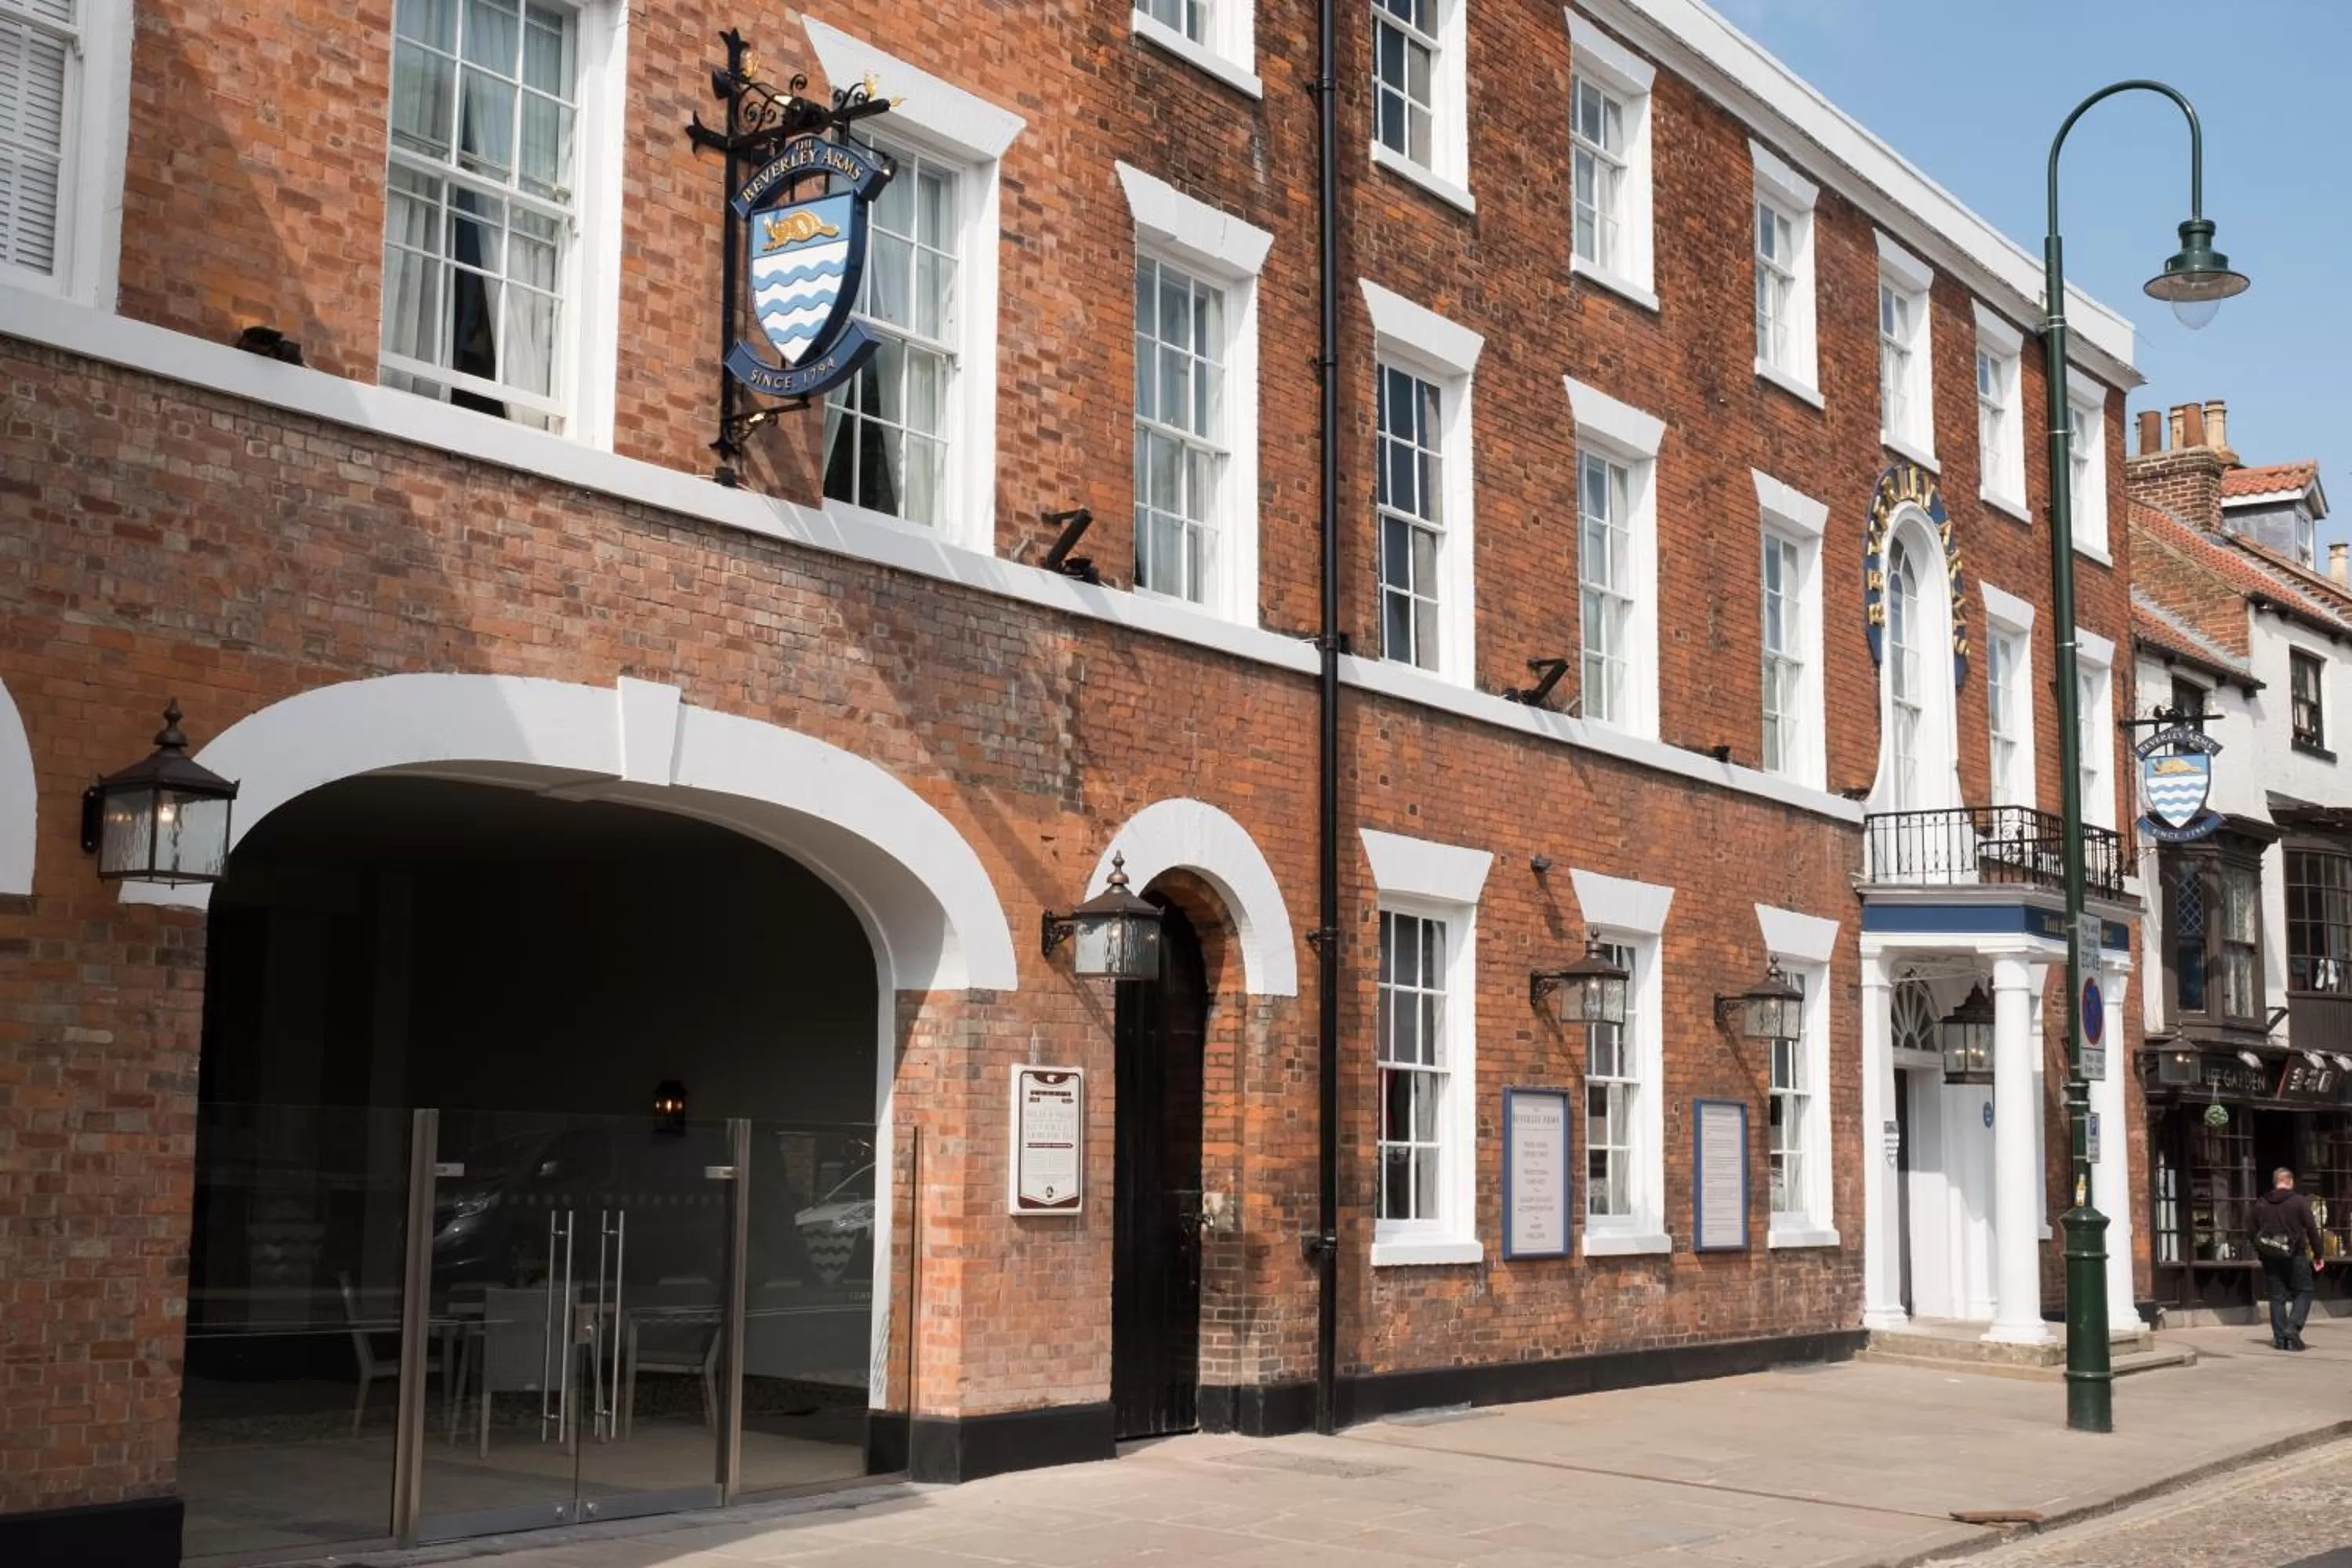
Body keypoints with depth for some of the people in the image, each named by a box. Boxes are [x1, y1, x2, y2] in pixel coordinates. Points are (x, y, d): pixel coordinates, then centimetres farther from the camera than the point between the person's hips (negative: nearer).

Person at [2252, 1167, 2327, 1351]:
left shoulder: (2260, 1204, 6)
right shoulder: (2299, 1201, -6)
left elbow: (2254, 1232, 9)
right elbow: (2312, 1230, -5)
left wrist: (2260, 1254, 17)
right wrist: (2318, 1255, 2)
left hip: (2270, 1257, 4)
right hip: (2295, 1255, -4)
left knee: (2277, 1296, 9)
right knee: (2303, 1292, 7)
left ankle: (2280, 1337, 4)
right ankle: (2293, 1328, -12)